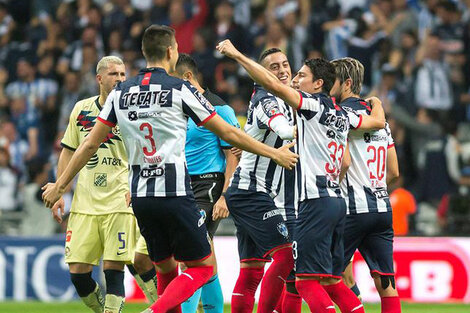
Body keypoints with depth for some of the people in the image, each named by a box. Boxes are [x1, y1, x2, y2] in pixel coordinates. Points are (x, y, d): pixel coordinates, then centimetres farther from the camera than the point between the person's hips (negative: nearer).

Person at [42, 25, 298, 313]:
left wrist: (59, 186, 19)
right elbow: (228, 133, 0)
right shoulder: (179, 90, -4)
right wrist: (273, 153, 10)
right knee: (203, 267, 3)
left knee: (166, 267, 19)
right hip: (175, 195, -5)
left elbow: (90, 145, 9)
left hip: (140, 197, 5)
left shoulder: (120, 93, 8)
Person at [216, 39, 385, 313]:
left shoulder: (314, 104, -5)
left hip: (316, 201, -9)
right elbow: (378, 121, 33)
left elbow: (274, 85, -17)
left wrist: (237, 55, -13)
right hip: (337, 200, 9)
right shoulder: (342, 115, 16)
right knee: (331, 280, 13)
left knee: (306, 280, -11)